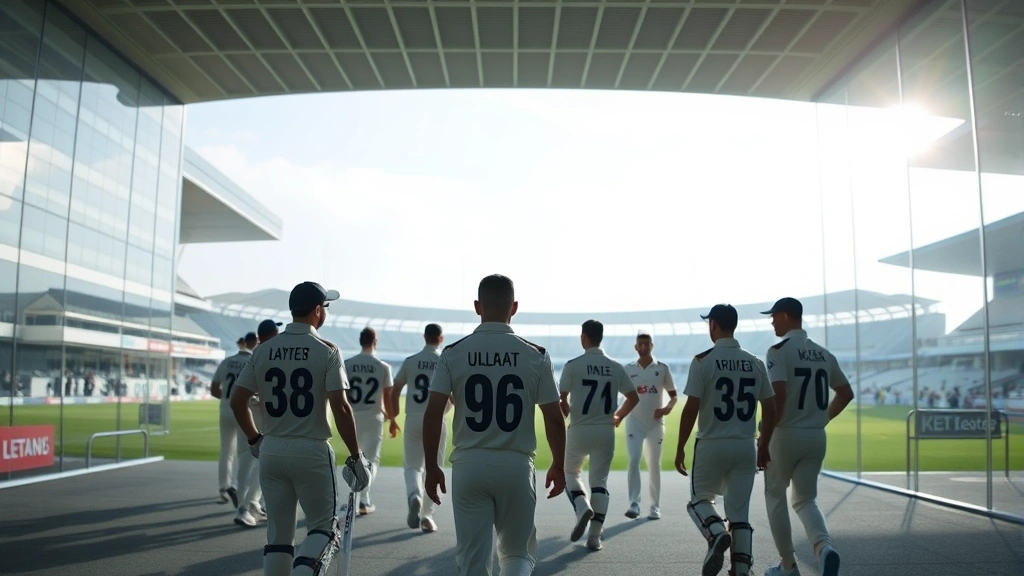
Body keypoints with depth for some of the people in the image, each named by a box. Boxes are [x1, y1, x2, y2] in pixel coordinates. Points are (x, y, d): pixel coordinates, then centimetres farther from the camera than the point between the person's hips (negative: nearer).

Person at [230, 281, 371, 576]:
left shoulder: (263, 351, 4)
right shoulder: (326, 351, -9)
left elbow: (237, 402, 5)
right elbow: (340, 408, -14)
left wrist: (254, 440, 20)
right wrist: (356, 456, -7)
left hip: (271, 451, 5)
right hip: (311, 452, -4)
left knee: (278, 532, 14)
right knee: (323, 526, 7)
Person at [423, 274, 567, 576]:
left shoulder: (453, 353, -3)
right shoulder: (536, 355, -3)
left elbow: (433, 414, -6)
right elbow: (554, 419, -2)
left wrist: (431, 466, 4)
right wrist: (558, 466, 11)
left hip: (468, 466, 0)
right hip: (516, 466, 0)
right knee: (518, 551, 18)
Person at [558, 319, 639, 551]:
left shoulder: (573, 365, -8)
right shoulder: (616, 367, 2)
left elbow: (562, 399, -5)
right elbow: (633, 397, 7)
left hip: (579, 430, -2)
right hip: (606, 431, 3)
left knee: (570, 472, 20)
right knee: (600, 480, 11)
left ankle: (583, 507, -6)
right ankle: (595, 535, 8)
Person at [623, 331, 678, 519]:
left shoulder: (662, 368, 0)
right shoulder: (629, 369, 3)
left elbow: (673, 395, 4)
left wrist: (667, 408, -16)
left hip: (656, 423, 0)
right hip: (634, 422, 0)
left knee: (654, 465, 8)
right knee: (633, 461, -13)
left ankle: (655, 507, 18)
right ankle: (634, 504, -10)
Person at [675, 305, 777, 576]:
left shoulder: (703, 360, -9)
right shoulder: (755, 363, 5)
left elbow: (691, 408, -11)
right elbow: (770, 410, 7)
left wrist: (680, 448, -3)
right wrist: (763, 447, 17)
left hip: (711, 445, -4)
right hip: (745, 447, 4)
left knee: (699, 499, 15)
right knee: (740, 513, 11)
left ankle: (717, 534, -13)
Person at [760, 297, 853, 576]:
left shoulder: (779, 351, -12)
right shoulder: (824, 353, 10)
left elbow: (779, 394, -23)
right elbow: (846, 393, 17)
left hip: (785, 435, -6)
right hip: (816, 438, 6)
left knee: (775, 497, 13)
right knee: (805, 500, 15)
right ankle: (824, 546, -13)